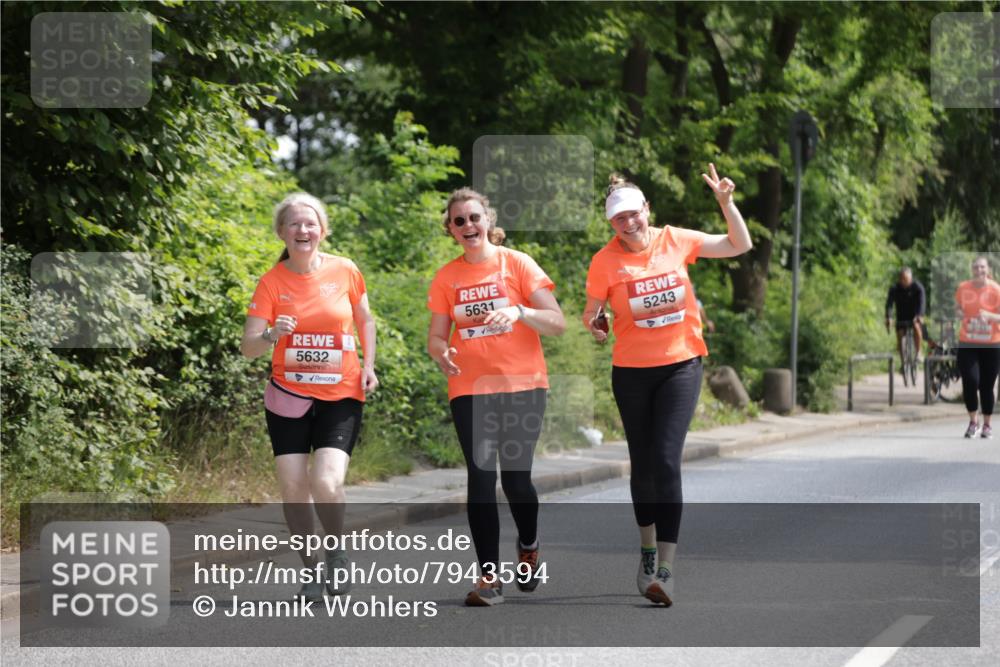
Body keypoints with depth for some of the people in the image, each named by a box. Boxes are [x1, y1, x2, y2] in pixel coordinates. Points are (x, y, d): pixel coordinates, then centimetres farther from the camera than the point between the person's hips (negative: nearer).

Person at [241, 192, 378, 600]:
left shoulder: (345, 271, -3)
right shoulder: (272, 282, -5)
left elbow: (365, 320, 14)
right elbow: (248, 347, -9)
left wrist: (368, 365, 1)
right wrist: (271, 336, -30)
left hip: (341, 396, -1)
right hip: (288, 396, 1)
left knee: (327, 483, -18)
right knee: (293, 488, -1)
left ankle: (337, 552, 10)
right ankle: (309, 567, 20)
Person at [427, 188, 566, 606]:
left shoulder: (517, 264, -1)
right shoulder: (447, 277, 6)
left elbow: (557, 323, -6)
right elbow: (436, 336, 9)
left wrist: (519, 311, -24)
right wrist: (441, 353, -15)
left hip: (522, 385, -1)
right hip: (470, 388, 2)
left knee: (516, 478, 0)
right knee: (481, 479, -8)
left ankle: (528, 548, 31)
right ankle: (489, 577, -4)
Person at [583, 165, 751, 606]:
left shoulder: (676, 240, -3)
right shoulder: (605, 261, -8)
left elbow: (740, 245, 4)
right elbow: (591, 312, 1)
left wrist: (725, 202, -7)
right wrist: (593, 327, -17)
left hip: (681, 365, -1)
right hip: (631, 371, 1)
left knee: (666, 460, -14)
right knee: (642, 464, 11)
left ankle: (666, 569, -16)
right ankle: (648, 549, 33)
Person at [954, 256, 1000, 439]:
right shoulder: (963, 288, 2)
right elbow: (957, 307, 19)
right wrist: (959, 313, -4)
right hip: (967, 344, 1)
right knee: (970, 381, -12)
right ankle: (973, 421, 7)